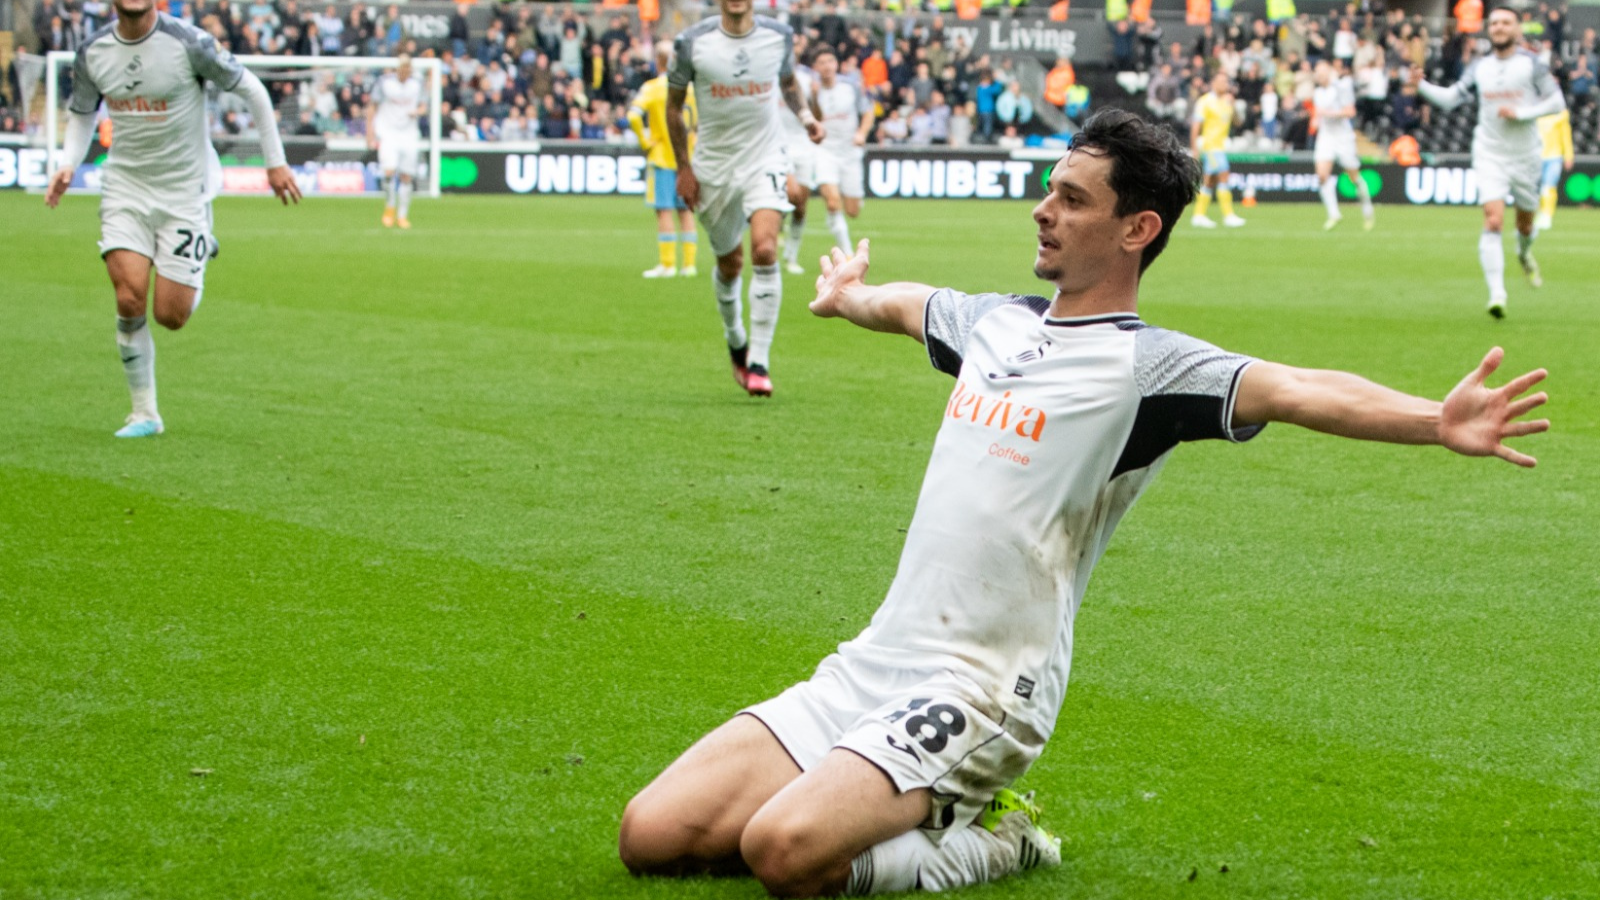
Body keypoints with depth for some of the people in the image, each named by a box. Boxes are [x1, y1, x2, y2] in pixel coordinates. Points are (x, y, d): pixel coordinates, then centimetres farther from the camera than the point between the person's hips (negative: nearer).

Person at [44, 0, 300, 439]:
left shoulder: (188, 43, -15)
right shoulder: (92, 52, -3)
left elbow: (251, 90, -4)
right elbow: (81, 113, 15)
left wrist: (275, 161, 1)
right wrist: (68, 165, -3)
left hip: (185, 189, -2)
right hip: (125, 188, 2)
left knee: (170, 315, -5)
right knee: (130, 300, -14)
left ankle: (200, 252, 30)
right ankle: (144, 414, 2)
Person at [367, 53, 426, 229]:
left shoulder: (417, 82, 1)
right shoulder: (385, 81, -4)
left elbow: (423, 106, 11)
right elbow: (372, 107, 3)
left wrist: (417, 111, -14)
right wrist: (370, 135, -1)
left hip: (409, 135, 2)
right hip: (387, 133, -2)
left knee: (406, 177, 0)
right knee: (389, 170, -20)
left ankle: (402, 215, 11)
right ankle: (389, 207, 1)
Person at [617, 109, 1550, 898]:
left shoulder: (1147, 366, -10)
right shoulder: (998, 322, 12)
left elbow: (1289, 390, -28)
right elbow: (900, 303, 36)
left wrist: (1435, 421, -43)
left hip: (977, 694, -7)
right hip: (868, 667, 7)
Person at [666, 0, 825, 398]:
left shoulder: (779, 35, -3)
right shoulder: (691, 42, -8)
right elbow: (674, 105, 4)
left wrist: (804, 114, -1)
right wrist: (683, 168, 1)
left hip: (764, 159, 0)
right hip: (714, 166, 1)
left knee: (765, 250, -20)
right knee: (729, 262, 11)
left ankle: (759, 362, -16)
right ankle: (735, 342, 40)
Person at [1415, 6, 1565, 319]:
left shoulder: (1532, 64, -5)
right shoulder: (1479, 67, 3)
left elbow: (1556, 102, -5)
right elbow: (1450, 98, 6)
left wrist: (1521, 114, -16)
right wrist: (1422, 86, -11)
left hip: (1525, 156, 0)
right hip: (1489, 155, 0)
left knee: (1525, 224, 14)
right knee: (1493, 222, -16)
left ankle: (1524, 254, 52)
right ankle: (1497, 295, -20)